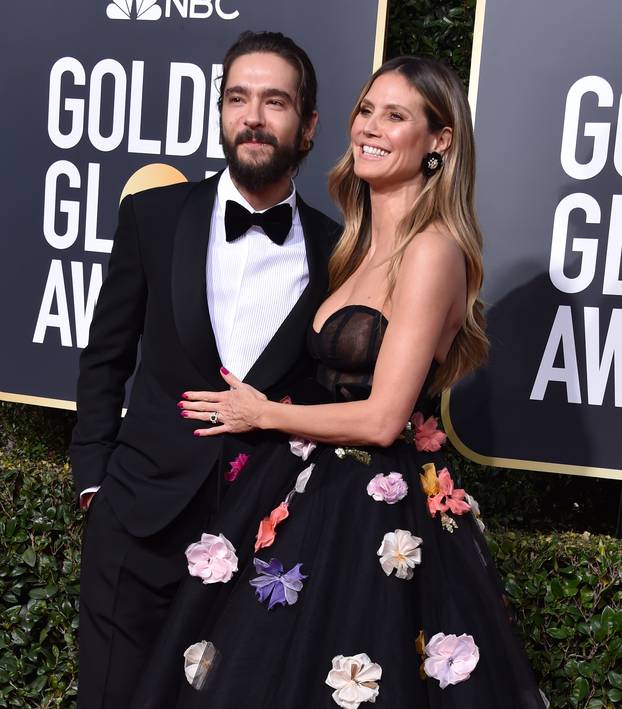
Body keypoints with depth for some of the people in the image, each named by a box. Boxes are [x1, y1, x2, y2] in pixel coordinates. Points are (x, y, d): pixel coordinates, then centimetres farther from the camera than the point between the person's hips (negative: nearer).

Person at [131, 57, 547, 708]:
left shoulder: (432, 250, -16)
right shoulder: (362, 242, 11)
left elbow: (381, 418, -19)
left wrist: (263, 414, -7)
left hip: (376, 516, -8)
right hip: (317, 492, 8)